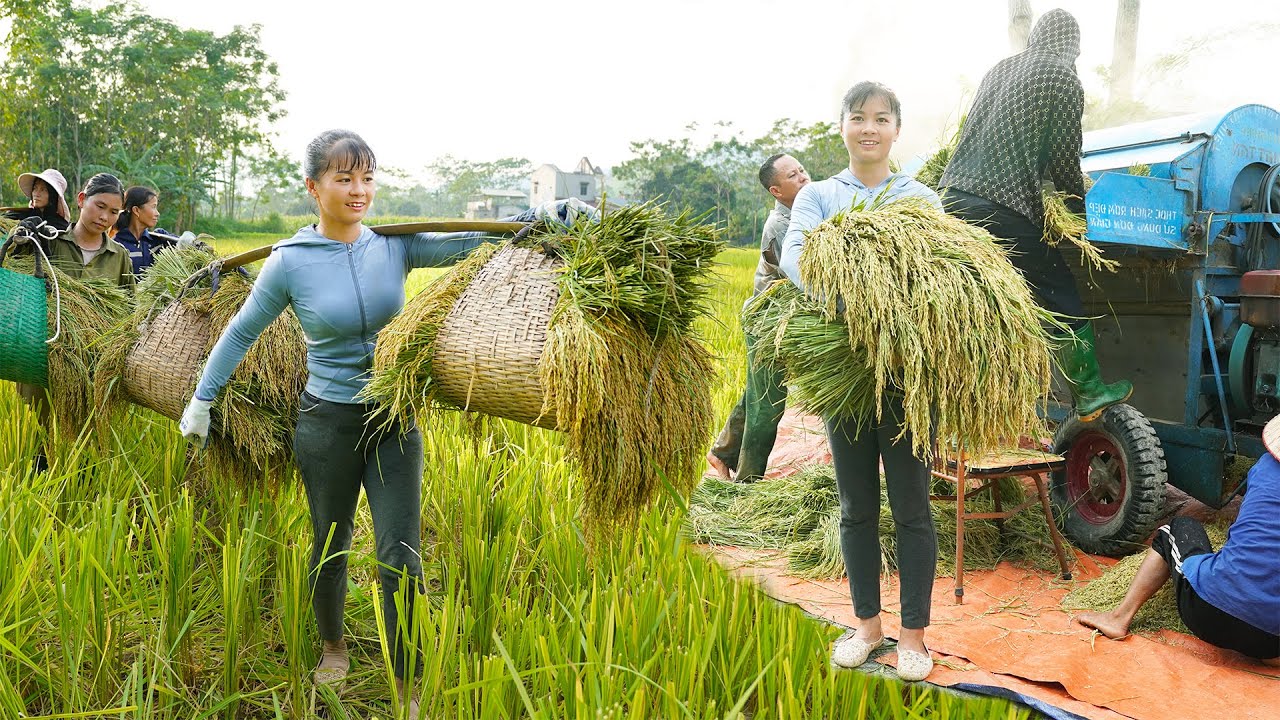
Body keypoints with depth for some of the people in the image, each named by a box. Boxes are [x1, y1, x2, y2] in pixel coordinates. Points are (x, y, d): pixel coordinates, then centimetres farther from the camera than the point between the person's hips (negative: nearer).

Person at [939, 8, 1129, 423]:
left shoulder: (1000, 69, 19)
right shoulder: (1064, 81, 1)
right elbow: (1064, 159, 0)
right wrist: (1080, 208, 17)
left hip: (951, 195, 7)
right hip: (1002, 209, -7)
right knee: (1062, 300, 6)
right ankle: (1090, 393, 16)